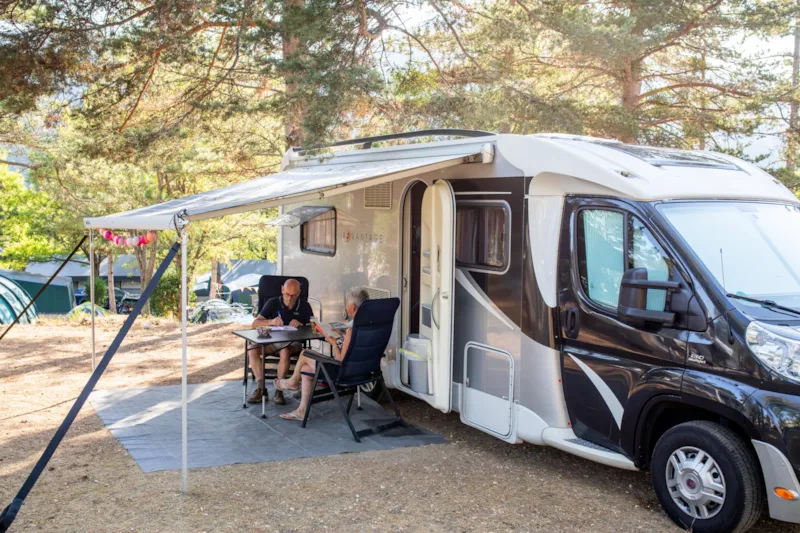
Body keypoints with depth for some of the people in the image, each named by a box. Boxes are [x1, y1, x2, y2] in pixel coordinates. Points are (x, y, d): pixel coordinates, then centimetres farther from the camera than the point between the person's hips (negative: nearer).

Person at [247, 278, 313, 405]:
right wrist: (271, 322, -24)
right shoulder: (273, 303, 1)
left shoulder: (304, 306, 1)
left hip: (292, 342, -2)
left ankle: (279, 390, -22)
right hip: (271, 341, 2)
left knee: (285, 352, -37)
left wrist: (301, 325, -22)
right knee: (252, 350, -26)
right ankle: (261, 389, -18)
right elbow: (255, 323, -5)